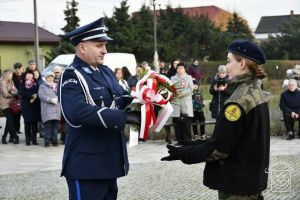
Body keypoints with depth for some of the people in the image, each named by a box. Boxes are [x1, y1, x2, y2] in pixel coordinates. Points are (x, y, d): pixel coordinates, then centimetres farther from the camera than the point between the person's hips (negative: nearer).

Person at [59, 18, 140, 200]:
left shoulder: (106, 71, 13)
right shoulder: (72, 76, -14)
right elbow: (78, 111, -30)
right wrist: (125, 117, -33)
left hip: (109, 159, 9)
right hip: (87, 163, -9)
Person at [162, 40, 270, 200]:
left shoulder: (239, 100, -21)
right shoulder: (256, 92, 7)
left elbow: (218, 148, -21)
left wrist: (182, 154, -12)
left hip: (237, 183, -9)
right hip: (253, 178, 9)